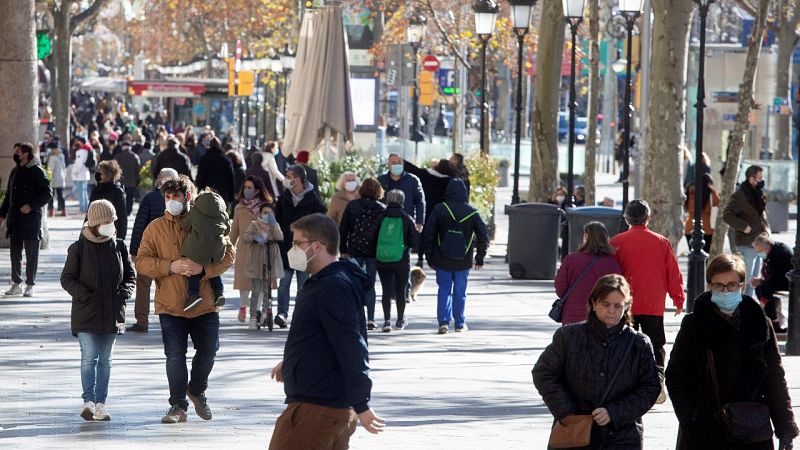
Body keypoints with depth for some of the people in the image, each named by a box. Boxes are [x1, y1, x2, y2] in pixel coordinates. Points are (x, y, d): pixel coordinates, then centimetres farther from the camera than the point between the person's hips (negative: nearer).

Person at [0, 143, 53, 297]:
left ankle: (30, 285, 6)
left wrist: (31, 206, -19)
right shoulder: (15, 171, 14)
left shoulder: (37, 171, -8)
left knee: (31, 254, 0)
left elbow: (47, 194, -11)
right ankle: (16, 283, 15)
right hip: (15, 219, 7)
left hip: (31, 219, -7)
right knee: (15, 252, 8)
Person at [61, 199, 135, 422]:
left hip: (112, 313, 4)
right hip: (86, 313, -4)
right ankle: (88, 401, -20)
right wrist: (86, 295, -14)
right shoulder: (78, 248, -4)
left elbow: (130, 275, 14)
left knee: (105, 360, 9)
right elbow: (67, 279, -2)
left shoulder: (119, 247, 6)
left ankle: (100, 404, 13)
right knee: (89, 357, -13)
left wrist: (123, 293, -3)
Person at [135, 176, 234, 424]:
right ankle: (178, 406, 6)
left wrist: (204, 268, -18)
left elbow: (228, 255, -1)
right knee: (175, 355, -5)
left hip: (205, 304, 1)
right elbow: (142, 262, -3)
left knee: (208, 350, 11)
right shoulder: (156, 228, 2)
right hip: (171, 305, -1)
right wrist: (171, 266, -18)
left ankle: (196, 391, 37)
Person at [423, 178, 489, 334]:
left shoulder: (439, 210, -4)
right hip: (463, 262, 1)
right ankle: (460, 324, 14)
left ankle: (443, 321, -7)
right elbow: (483, 236, 2)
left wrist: (430, 258, 4)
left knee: (444, 290, 7)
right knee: (460, 292, 11)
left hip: (442, 260, 0)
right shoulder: (472, 212, -2)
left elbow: (428, 235, -3)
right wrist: (480, 258, 12)